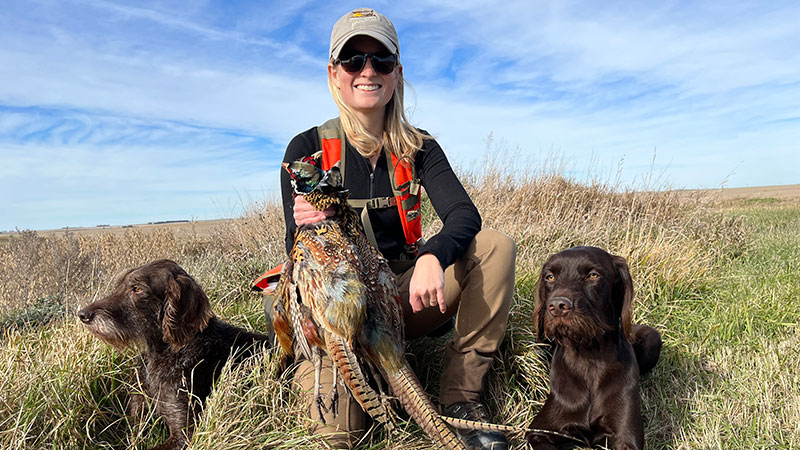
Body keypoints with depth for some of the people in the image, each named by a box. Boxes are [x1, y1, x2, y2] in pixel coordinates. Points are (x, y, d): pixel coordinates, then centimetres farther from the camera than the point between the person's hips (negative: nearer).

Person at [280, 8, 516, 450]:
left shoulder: (418, 148, -1)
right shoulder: (307, 149, -9)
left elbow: (465, 215, -16)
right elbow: (297, 253, -10)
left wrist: (433, 255, -39)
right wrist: (302, 226, -35)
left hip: (404, 294, 3)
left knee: (496, 246, -18)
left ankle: (460, 395, -11)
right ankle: (313, 363, 12)